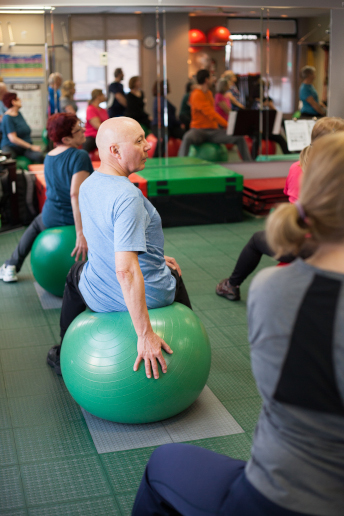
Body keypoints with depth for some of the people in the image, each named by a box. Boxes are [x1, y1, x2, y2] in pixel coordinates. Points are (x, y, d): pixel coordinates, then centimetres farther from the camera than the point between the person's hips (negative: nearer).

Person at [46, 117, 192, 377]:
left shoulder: (87, 185, -2)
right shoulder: (128, 196, -29)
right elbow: (126, 270, -36)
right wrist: (145, 335, -33)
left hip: (99, 297, 5)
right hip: (150, 296, -5)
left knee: (76, 273, 40)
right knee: (174, 275, 32)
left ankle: (64, 356, 45)